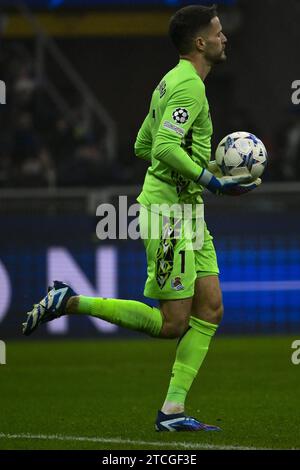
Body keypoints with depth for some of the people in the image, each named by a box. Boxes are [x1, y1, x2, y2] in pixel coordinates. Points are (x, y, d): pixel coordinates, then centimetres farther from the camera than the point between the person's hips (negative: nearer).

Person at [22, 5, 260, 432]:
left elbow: (143, 146, 22)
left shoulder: (172, 82, 17)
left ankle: (172, 411, 2)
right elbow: (163, 147, -26)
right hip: (169, 210, -10)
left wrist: (204, 166, 21)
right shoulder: (189, 85, -15)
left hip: (188, 211, 10)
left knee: (210, 309, 4)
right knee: (171, 323, -7)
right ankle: (70, 302, -1)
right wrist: (214, 183, -22)